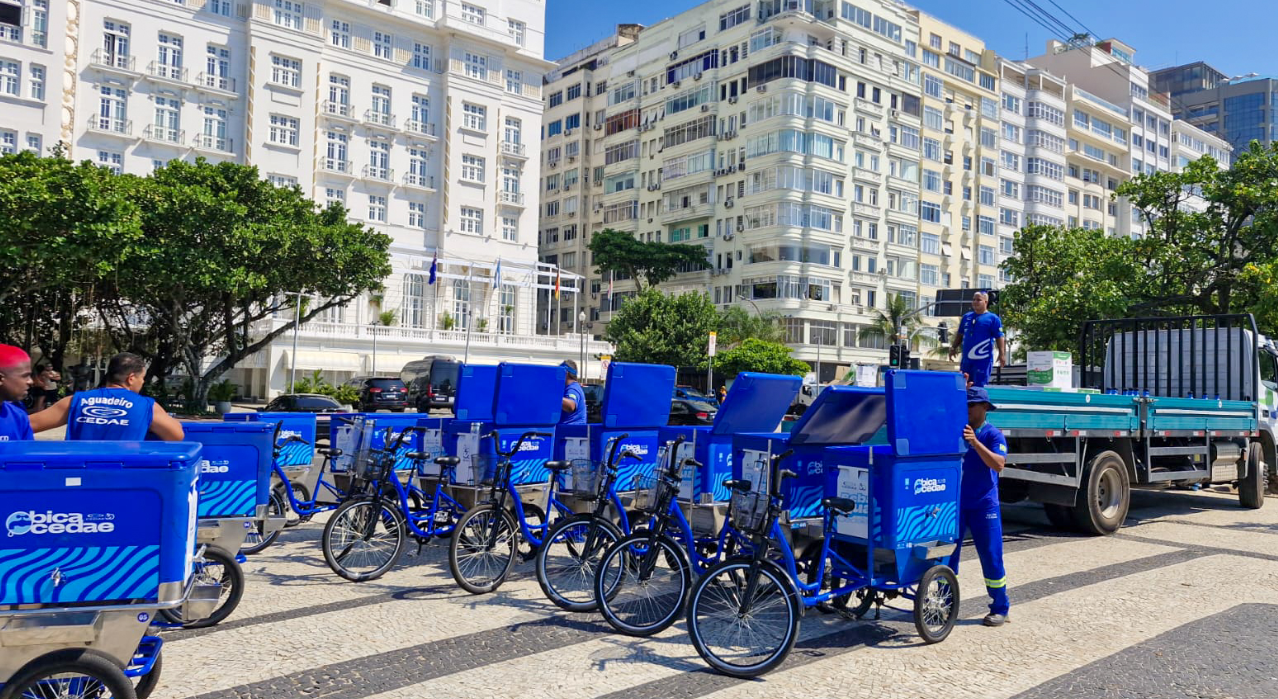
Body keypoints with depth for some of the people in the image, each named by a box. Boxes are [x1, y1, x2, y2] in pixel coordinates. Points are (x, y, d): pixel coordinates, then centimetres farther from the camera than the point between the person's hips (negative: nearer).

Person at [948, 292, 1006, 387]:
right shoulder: (966, 316, 14)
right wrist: (953, 347, 14)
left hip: (983, 360, -6)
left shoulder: (993, 318, -2)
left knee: (979, 386, -8)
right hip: (966, 359, 6)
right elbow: (960, 334, 23)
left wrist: (1002, 354, -15)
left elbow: (1000, 338, -6)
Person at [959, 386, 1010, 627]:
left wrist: (975, 443, -29)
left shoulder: (993, 435, -5)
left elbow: (998, 464, -19)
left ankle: (999, 609, 15)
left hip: (983, 505, -4)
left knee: (991, 557, 2)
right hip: (955, 503, 4)